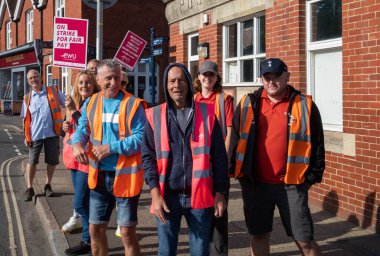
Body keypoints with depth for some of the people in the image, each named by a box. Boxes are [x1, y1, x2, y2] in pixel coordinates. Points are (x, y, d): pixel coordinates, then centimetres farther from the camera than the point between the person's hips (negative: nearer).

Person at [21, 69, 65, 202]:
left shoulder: (54, 91, 1)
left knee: (52, 161, 8)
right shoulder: (27, 98, 5)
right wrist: (26, 136, 3)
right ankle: (29, 188, 18)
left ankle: (48, 185, 26)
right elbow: (26, 119, 9)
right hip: (35, 134, 1)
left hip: (52, 133, 0)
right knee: (32, 161, 5)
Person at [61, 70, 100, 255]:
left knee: (81, 202, -6)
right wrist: (66, 127, 0)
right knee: (83, 200, 18)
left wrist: (73, 111, -23)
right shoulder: (74, 102, 11)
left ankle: (89, 241, 6)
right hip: (73, 156, 8)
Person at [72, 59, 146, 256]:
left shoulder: (133, 104, -10)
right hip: (99, 175, 5)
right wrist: (77, 143, -15)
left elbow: (141, 138, -15)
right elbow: (82, 129, 8)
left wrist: (111, 148, -21)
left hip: (125, 175, -5)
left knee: (127, 232, 2)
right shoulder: (90, 103, 7)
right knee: (95, 228, 15)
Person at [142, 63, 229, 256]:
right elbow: (148, 156, 0)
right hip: (167, 196, 0)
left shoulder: (207, 113, 2)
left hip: (200, 196, 0)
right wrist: (155, 193, -9)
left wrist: (220, 192, 0)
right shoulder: (155, 115, 2)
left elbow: (219, 156, 3)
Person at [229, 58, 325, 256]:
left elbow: (317, 144, 2)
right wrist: (234, 172, 4)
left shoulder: (304, 105, -1)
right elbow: (234, 140, 8)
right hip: (255, 185, 2)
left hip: (292, 186, -2)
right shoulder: (248, 104, 4)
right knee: (259, 236, 13)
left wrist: (313, 177, -1)